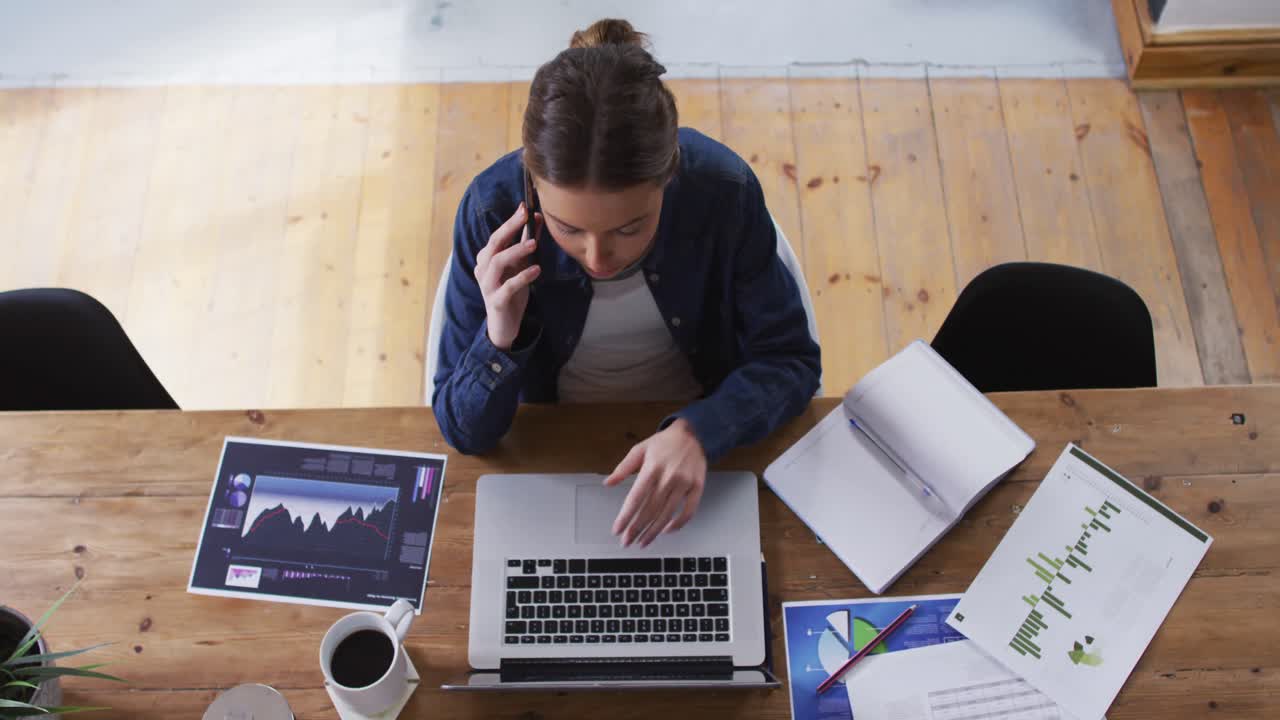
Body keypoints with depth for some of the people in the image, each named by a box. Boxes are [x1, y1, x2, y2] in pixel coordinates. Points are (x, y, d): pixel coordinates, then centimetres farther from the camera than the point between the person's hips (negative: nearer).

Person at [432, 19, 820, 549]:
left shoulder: (724, 187, -21)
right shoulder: (493, 210, -21)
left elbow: (789, 361, -11)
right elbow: (464, 432, -13)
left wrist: (698, 432, -29)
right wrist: (499, 339, -33)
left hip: (707, 442, 0)